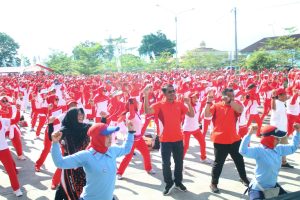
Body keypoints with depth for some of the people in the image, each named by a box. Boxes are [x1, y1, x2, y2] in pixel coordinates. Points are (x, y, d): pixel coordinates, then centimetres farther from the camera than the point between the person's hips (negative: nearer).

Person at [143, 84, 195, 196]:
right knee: (166, 163, 5)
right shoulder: (160, 105, -8)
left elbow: (191, 115, 2)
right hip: (165, 139, -3)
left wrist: (188, 103, -14)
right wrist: (146, 95, -33)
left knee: (179, 162, 14)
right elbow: (147, 111, -25)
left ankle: (178, 182, 33)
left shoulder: (179, 104, 3)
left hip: (178, 138, 3)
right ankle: (169, 184, 23)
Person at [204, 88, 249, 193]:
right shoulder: (216, 106, -3)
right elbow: (206, 115, -17)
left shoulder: (235, 106, 2)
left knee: (239, 160, 20)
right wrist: (209, 102, -24)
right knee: (218, 163, 4)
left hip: (234, 139, 4)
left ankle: (244, 178, 43)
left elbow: (240, 110, -21)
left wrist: (230, 101, -23)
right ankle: (213, 183, 18)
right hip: (220, 140, -3)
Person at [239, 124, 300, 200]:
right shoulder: (259, 151, -26)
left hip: (273, 185, 8)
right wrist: (249, 134, -50)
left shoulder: (279, 149, -1)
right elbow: (243, 151, -42)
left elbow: (293, 148, 16)